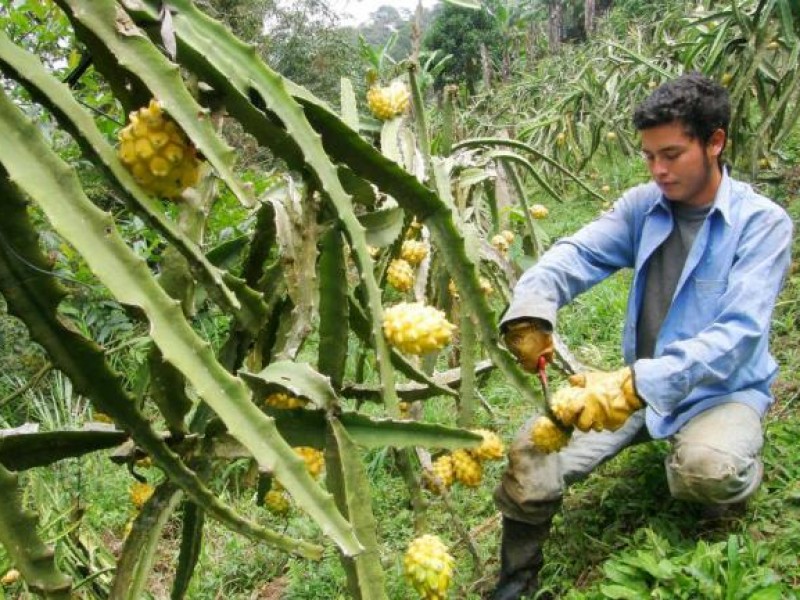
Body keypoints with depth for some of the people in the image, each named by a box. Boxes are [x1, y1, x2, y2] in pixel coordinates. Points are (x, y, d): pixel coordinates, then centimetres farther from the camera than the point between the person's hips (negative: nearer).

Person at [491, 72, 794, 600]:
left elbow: (739, 334, -26)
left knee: (707, 468, -36)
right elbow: (577, 254, -13)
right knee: (531, 457, -14)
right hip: (641, 383, 4)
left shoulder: (762, 223, -15)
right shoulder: (643, 206, -1)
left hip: (722, 389, -3)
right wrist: (531, 308, -36)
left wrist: (639, 386, -40)